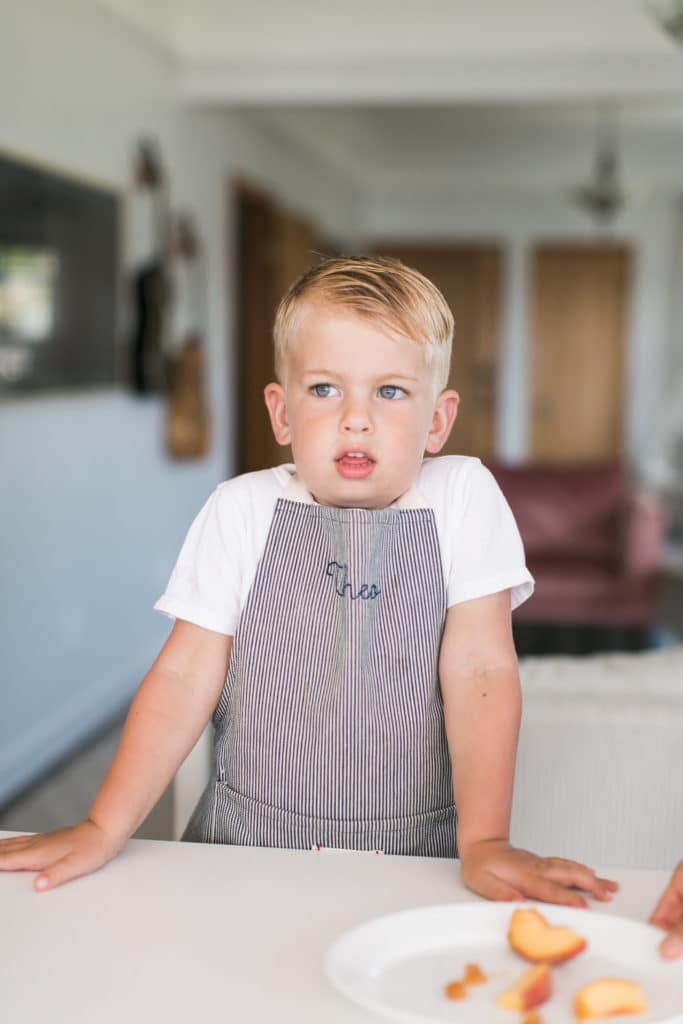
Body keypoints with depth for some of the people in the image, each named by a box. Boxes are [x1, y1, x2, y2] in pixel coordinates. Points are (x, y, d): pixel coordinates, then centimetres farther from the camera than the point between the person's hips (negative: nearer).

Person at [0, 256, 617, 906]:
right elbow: (186, 675, -2)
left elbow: (480, 672, -8)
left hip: (413, 849, -1)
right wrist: (104, 828, -8)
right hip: (249, 840, 1)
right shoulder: (242, 510, -1)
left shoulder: (464, 497, -3)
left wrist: (484, 842, -16)